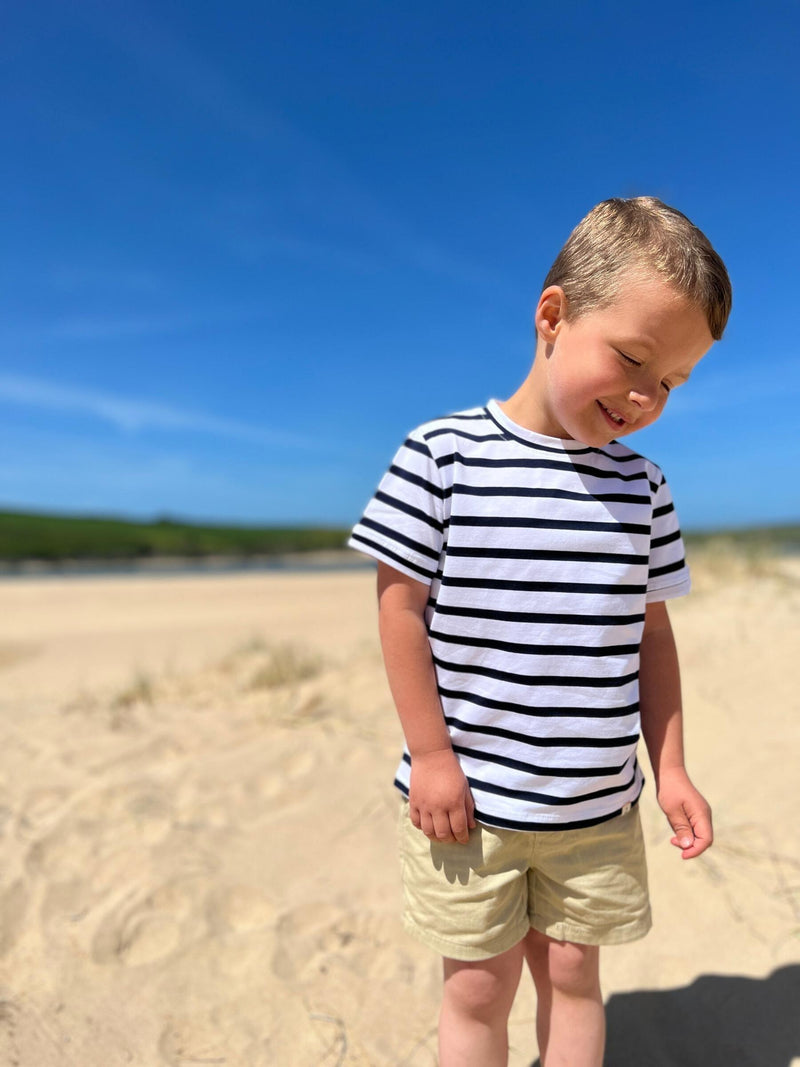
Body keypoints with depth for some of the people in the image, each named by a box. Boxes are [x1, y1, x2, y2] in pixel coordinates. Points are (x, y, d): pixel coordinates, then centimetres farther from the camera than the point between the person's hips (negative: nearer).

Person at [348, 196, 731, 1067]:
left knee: (571, 971, 19)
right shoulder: (441, 454, -13)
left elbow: (650, 633, 6)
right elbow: (401, 605, -12)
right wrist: (430, 755, -11)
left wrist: (669, 769, 6)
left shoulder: (642, 487, 1)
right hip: (468, 796, -3)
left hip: (597, 803, 4)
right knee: (478, 986, 14)